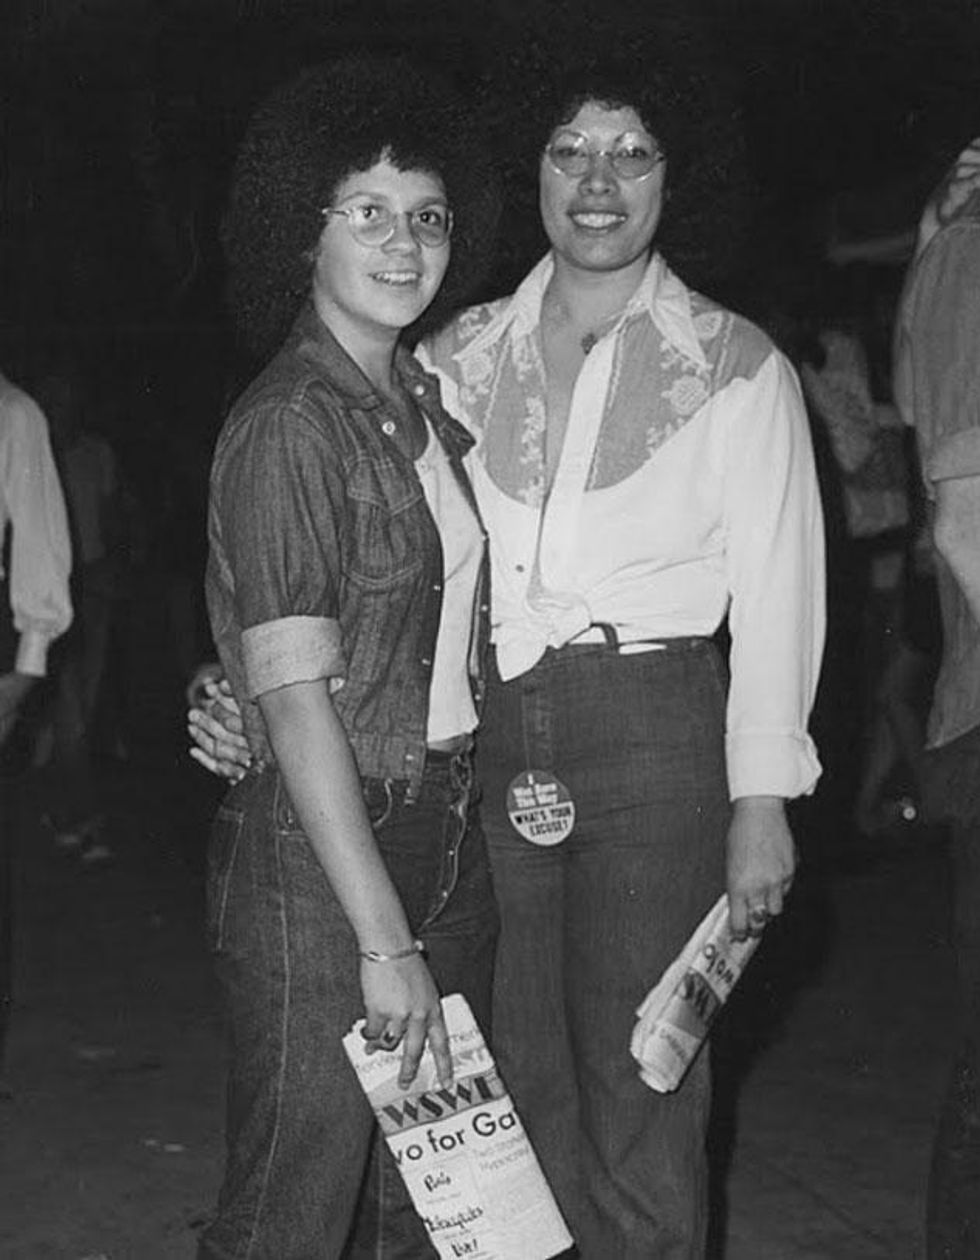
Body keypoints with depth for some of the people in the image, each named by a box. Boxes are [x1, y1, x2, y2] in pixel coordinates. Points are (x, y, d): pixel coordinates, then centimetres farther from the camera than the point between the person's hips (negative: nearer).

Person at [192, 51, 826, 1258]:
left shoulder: (734, 365, 1)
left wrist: (762, 799, -4)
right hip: (490, 738, 3)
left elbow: (777, 587, 0)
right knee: (518, 1086, 12)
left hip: (652, 731, -3)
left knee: (636, 1100, 2)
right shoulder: (463, 356, 8)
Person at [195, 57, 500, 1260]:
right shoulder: (286, 427, -15)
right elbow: (294, 698, -19)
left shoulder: (422, 403, 10)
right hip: (315, 858, -8)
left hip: (445, 833, 8)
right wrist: (383, 941, -20)